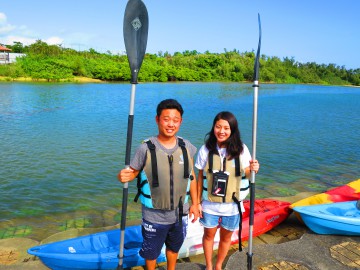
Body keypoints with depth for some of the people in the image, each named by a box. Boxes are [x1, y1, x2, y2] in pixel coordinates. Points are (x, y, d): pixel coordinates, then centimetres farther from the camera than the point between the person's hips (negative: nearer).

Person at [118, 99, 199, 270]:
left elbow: (191, 176, 3)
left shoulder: (186, 147, -9)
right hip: (154, 216, -3)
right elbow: (133, 172, -8)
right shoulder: (146, 148, -20)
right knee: (151, 252, 21)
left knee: (174, 248, 29)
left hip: (180, 213, 3)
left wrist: (195, 203, 7)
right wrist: (123, 176, -32)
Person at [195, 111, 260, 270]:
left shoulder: (241, 149, -11)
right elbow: (200, 178, -2)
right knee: (209, 234, 17)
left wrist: (252, 170, -25)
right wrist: (197, 202, 0)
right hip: (209, 203, 0)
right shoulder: (206, 150, -9)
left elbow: (246, 175, -2)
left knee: (226, 236, 18)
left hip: (232, 204, 0)